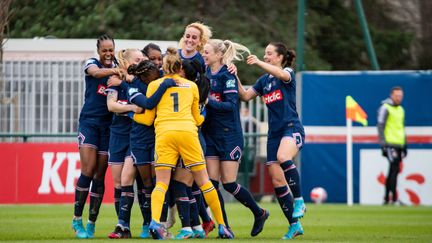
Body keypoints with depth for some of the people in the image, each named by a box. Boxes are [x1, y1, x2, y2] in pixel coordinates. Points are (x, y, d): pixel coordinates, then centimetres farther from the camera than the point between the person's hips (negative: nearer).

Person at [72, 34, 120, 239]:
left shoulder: (118, 70, 10)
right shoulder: (91, 64, 1)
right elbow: (96, 72, -21)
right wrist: (115, 71, -39)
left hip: (108, 125, 2)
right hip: (89, 121, -2)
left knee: (99, 176, 2)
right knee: (87, 171, -12)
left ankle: (91, 224, 8)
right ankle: (77, 220, -4)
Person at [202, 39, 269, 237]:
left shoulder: (227, 75, -11)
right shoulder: (205, 73, 8)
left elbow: (231, 105, -18)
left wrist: (209, 101, -24)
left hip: (229, 135, -7)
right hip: (210, 135, 7)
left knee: (229, 183, -5)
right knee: (212, 182, -1)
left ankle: (259, 213, 17)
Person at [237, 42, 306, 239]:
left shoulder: (288, 73, -1)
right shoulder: (264, 80, 18)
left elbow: (281, 74, -25)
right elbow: (245, 96, 14)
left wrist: (258, 63, -35)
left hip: (292, 128, -7)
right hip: (274, 132, 7)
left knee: (283, 158, -38)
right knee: (276, 180, 0)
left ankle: (299, 200, -25)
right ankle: (294, 225, 7)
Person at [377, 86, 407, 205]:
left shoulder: (400, 109, 18)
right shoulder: (385, 108, -6)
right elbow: (380, 126, -11)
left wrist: (404, 145, 22)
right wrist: (383, 143, -18)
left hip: (399, 145, 8)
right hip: (390, 144, -8)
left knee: (393, 171, 9)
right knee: (394, 169, -14)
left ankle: (387, 198, 13)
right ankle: (393, 198, -17)